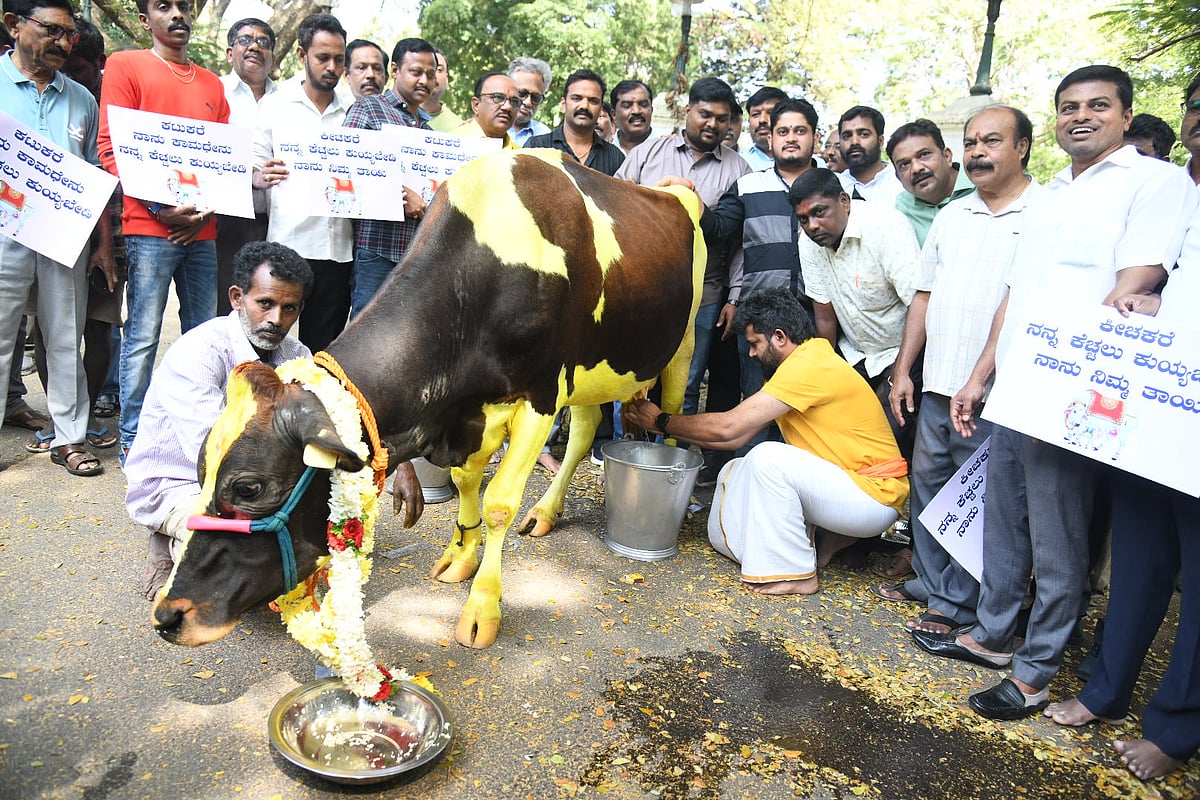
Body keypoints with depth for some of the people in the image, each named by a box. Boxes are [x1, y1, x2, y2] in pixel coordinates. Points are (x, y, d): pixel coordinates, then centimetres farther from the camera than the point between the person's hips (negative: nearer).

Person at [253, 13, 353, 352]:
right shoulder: (275, 105, 7)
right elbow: (253, 170, 6)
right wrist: (263, 177, -17)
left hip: (339, 249, 2)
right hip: (288, 246, -2)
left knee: (323, 347, 5)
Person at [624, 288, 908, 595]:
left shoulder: (809, 366, -20)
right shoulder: (796, 365, 11)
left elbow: (728, 427, -22)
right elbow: (737, 437, 9)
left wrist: (663, 422, -9)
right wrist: (665, 425, 5)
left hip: (876, 494, -9)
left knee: (768, 458, -28)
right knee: (735, 472, 5)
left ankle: (795, 574, -13)